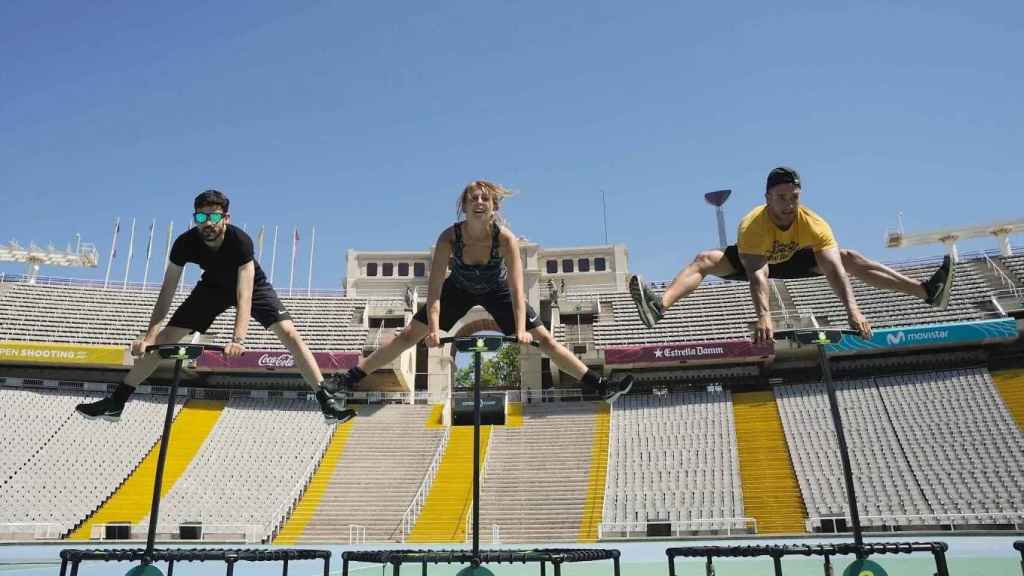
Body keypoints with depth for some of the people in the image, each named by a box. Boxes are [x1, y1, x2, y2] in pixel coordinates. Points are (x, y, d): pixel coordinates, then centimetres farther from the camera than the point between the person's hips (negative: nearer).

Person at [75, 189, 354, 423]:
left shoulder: (240, 241, -36)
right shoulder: (185, 243, -26)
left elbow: (244, 295, -43)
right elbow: (167, 291, -22)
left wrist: (238, 340, -55)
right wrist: (149, 334, -32)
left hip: (252, 285, -3)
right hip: (213, 286, 3)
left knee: (288, 333, -23)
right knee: (165, 337, -6)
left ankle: (326, 401, -20)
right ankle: (116, 402, 6)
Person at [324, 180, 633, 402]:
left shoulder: (506, 238, -33)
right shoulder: (449, 237, -31)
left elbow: (516, 288, -36)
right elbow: (435, 287, -32)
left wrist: (521, 329, -46)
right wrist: (433, 327, -43)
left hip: (497, 291, -1)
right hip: (459, 289, 1)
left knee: (545, 339, -9)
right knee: (408, 335, -4)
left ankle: (597, 385, -2)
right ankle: (350, 378, 6)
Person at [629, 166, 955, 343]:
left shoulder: (814, 224, -31)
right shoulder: (752, 225, -40)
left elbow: (834, 269, -39)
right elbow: (757, 274, -51)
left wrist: (852, 310, -51)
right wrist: (763, 316, -65)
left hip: (792, 260, 3)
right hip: (749, 259, -3)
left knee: (849, 258, -12)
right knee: (706, 260, -31)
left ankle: (926, 292, -8)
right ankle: (660, 306, -51)